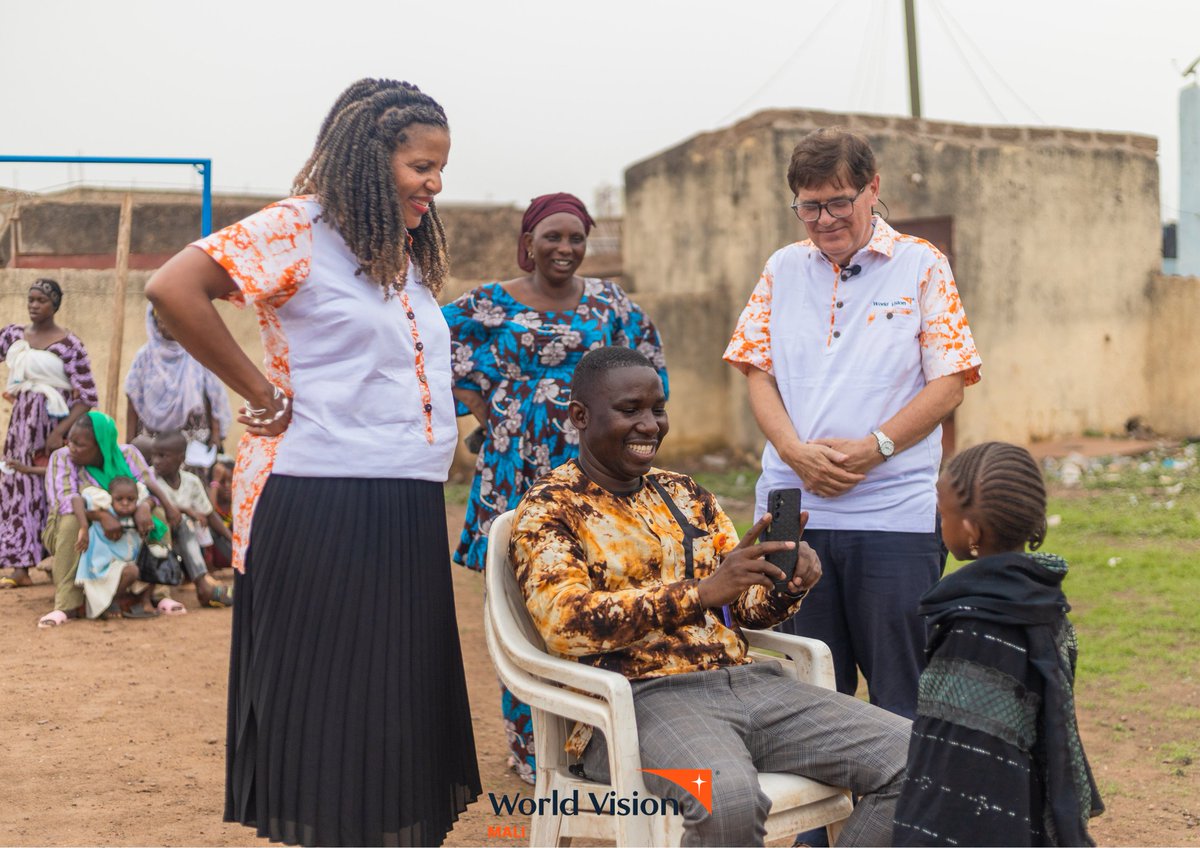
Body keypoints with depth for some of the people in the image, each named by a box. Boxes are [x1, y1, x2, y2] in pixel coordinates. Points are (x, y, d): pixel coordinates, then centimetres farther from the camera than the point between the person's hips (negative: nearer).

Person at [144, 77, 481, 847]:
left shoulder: (407, 251, 17)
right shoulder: (296, 230, -8)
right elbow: (174, 289, -19)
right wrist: (263, 392, -14)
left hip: (407, 508, 8)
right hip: (322, 503, -8)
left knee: (402, 696, 11)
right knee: (328, 698, 0)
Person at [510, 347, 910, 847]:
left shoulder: (685, 494, 21)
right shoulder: (548, 510, 1)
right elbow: (566, 624, -16)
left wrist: (791, 583, -4)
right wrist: (701, 590, -23)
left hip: (744, 680, 7)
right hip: (641, 696, -6)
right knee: (727, 797, -39)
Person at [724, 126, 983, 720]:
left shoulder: (922, 266, 2)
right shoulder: (783, 269, 11)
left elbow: (949, 382, -2)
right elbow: (757, 371, 9)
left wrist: (874, 448, -14)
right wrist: (794, 450, -9)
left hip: (895, 511, -3)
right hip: (792, 509, 3)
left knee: (902, 695, 1)